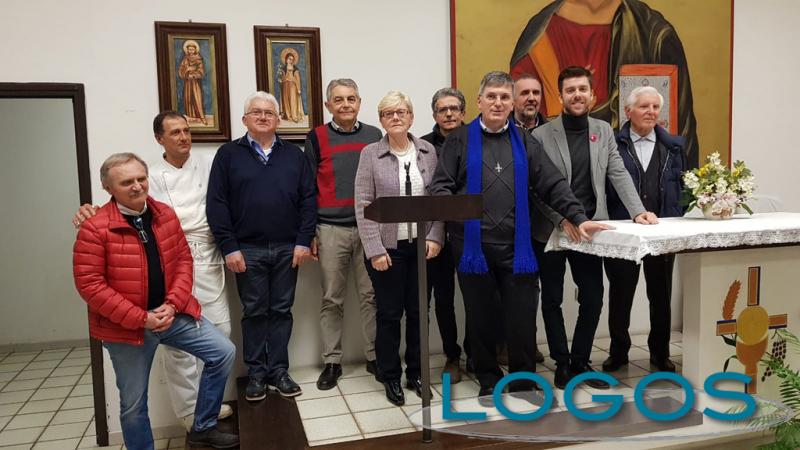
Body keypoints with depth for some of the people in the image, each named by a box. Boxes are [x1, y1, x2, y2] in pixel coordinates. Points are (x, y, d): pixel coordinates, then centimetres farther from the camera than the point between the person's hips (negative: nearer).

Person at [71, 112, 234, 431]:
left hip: (207, 261, 2)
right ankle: (191, 411, 18)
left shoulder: (209, 166, 10)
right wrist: (91, 212, -21)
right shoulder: (151, 176, 6)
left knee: (219, 331, 4)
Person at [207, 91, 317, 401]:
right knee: (254, 312, 7)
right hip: (247, 250, -1)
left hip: (287, 249, 2)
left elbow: (308, 199, 4)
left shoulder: (294, 155, 9)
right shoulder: (228, 154, 3)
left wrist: (304, 241, -4)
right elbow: (217, 204, -2)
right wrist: (229, 247, -8)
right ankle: (256, 374, 20)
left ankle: (278, 370, 21)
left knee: (282, 311, 9)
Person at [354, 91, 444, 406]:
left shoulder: (428, 151, 6)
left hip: (422, 246, 3)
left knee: (418, 312, 11)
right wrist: (375, 249, -12)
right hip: (387, 247, -2)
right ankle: (391, 377, 21)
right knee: (389, 314, 6)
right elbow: (363, 205, -5)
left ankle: (415, 373, 27)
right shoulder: (371, 154, -1)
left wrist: (435, 238, -6)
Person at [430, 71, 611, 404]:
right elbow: (441, 185, 2)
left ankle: (523, 382, 22)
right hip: (472, 245, -1)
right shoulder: (460, 140, 8)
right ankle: (488, 381, 27)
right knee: (480, 318, 10)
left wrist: (579, 218, -5)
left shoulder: (524, 142, 13)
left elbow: (553, 185, 7)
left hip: (516, 246, 1)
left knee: (523, 317, 2)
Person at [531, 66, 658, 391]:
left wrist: (638, 211, -9)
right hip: (550, 231, -3)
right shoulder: (542, 135, -6)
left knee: (593, 299, 5)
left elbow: (618, 175, 4)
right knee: (552, 300, 7)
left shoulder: (603, 131, 7)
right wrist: (563, 220, -21)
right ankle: (562, 364, 22)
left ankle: (580, 363, 22)